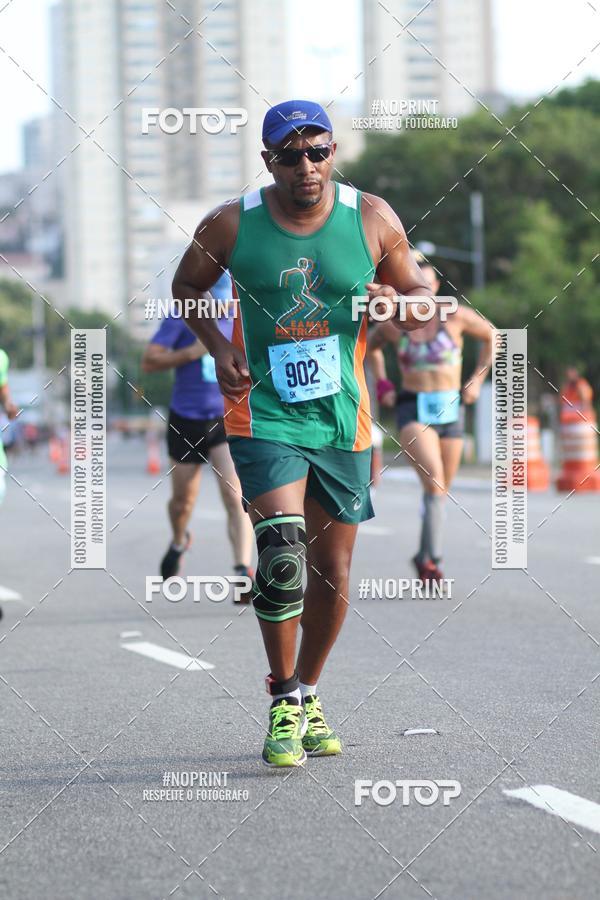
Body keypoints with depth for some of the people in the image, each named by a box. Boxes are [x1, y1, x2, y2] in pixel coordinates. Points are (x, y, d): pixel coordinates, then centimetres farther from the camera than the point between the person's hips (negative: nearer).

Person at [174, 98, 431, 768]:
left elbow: (421, 299, 8)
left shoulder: (371, 218, -2)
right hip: (263, 413, -3)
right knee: (282, 554, -21)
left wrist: (396, 305, -15)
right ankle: (283, 701, -6)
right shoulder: (231, 225, -6)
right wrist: (218, 348, -5)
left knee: (332, 571, 9)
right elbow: (185, 288, 12)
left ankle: (307, 695, 29)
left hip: (342, 416, 3)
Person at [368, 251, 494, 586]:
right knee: (434, 482, -23)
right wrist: (382, 383, 12)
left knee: (442, 490, 10)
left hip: (451, 409, 2)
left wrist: (478, 379, 7)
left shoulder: (455, 316, -3)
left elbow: (492, 336, 13)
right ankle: (435, 558, -23)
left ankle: (425, 557, 29)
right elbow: (371, 346, 23)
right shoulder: (392, 324, 0)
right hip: (413, 410, -2)